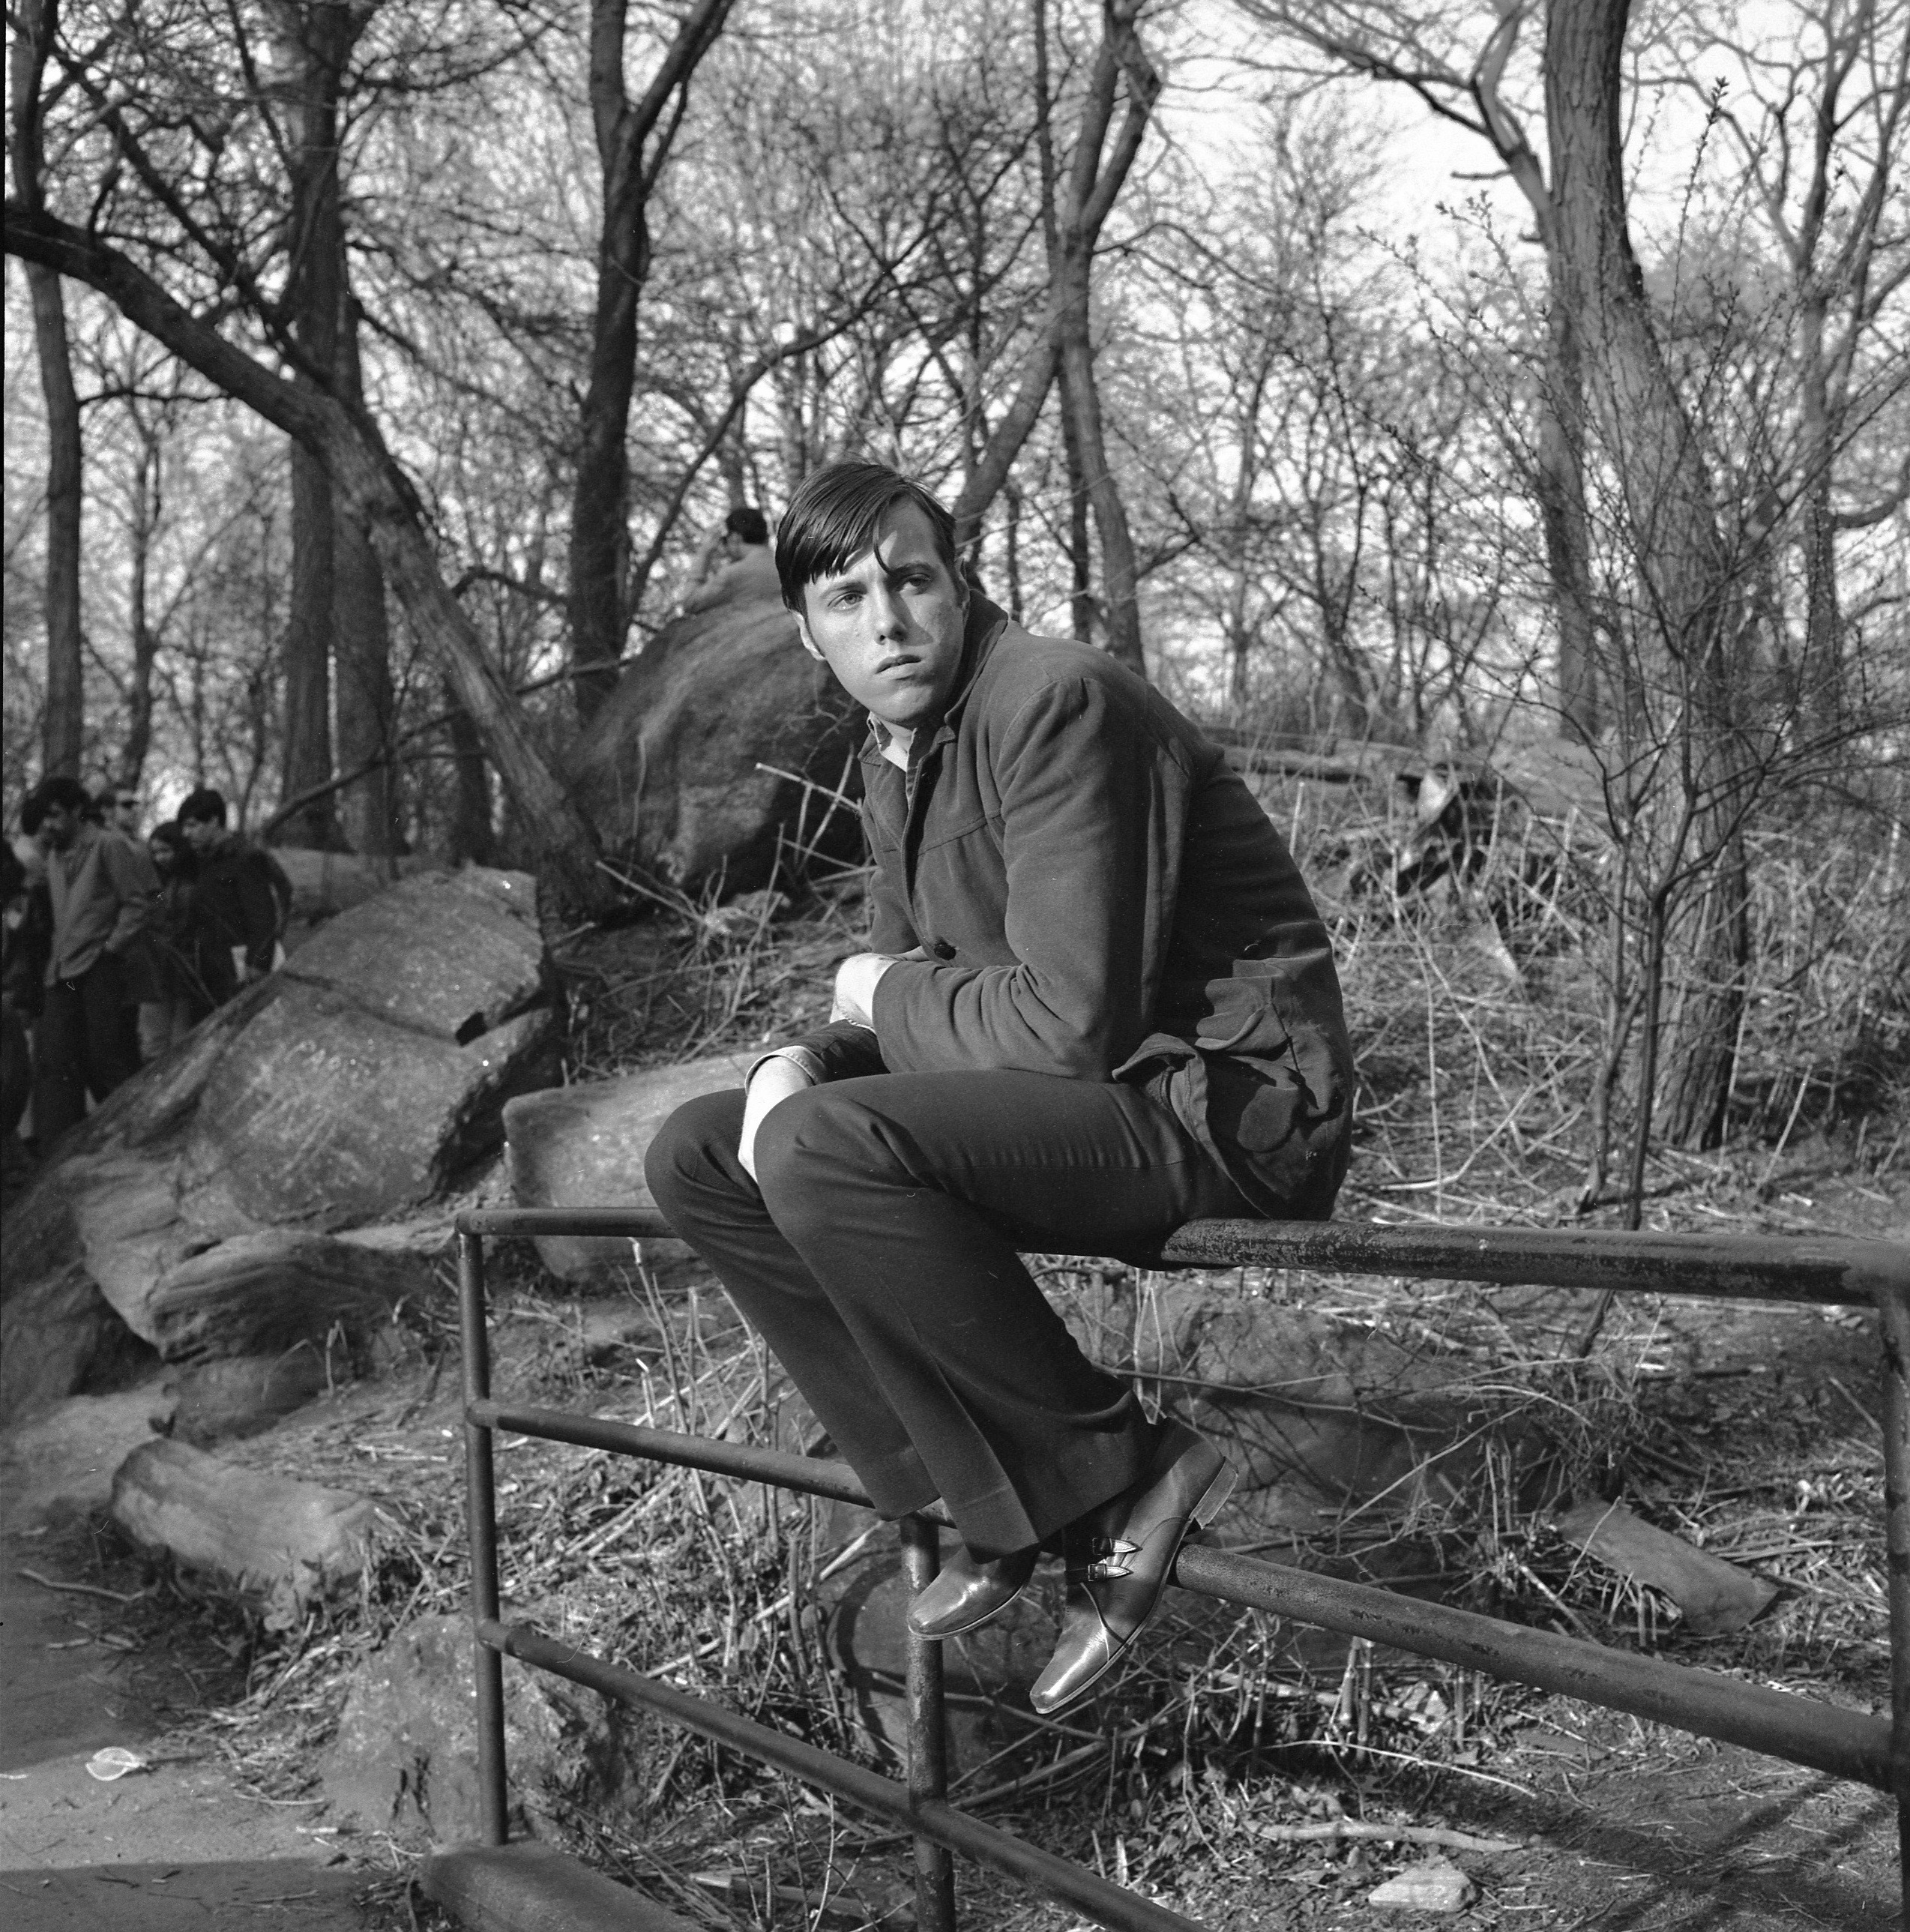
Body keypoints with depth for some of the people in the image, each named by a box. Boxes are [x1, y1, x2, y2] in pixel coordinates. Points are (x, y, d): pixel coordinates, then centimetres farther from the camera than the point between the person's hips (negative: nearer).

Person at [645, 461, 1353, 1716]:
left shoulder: (1055, 702, -18)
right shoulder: (896, 757, 11)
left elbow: (1067, 1025, -24)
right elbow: (918, 997, 16)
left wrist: (887, 995, -7)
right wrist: (806, 1062, -6)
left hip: (1231, 1101, -9)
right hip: (1081, 1099, 9)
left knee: (819, 1153, -28)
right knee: (700, 1160, 4)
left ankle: (1119, 1484, -13)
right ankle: (992, 1506, 0)